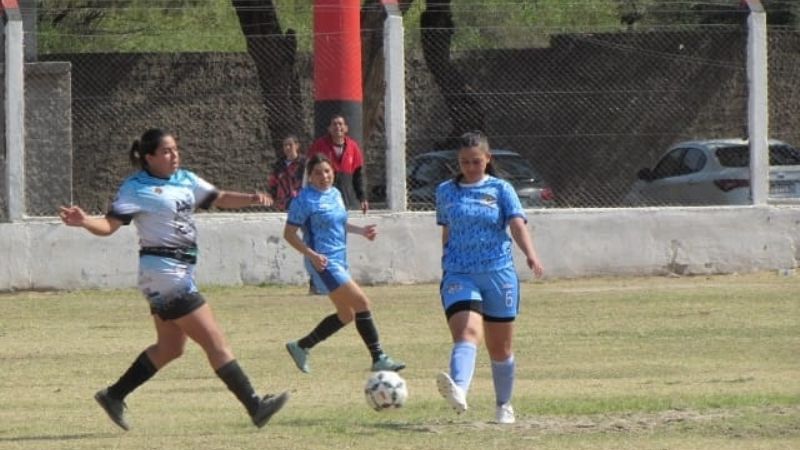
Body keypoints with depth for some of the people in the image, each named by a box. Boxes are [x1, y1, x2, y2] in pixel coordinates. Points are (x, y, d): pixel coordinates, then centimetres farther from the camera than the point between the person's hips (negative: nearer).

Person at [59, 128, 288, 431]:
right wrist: (84, 221, -34)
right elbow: (110, 225, -14)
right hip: (163, 272, -9)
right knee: (215, 341, -9)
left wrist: (250, 199, -4)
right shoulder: (136, 188, -10)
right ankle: (255, 406, -8)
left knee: (169, 348, 18)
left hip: (181, 273, 9)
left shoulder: (186, 180, 10)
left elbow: (219, 198, 14)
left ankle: (114, 396, 28)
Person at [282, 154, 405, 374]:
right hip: (324, 263, -9)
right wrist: (311, 254, -23)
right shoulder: (305, 199, -11)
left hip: (339, 261, 9)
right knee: (361, 302, -14)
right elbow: (289, 233, -12)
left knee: (346, 315, 14)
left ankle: (300, 347, 26)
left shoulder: (335, 194, 12)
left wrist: (360, 230, 12)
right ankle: (378, 359, -10)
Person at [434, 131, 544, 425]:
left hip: (499, 274, 0)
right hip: (459, 275, 0)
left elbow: (517, 224, -9)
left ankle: (504, 406, 28)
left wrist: (530, 254, -27)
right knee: (466, 333, -25)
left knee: (500, 347, 9)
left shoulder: (500, 190, 4)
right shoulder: (446, 192, 10)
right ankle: (458, 392, -47)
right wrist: (446, 270, 22)